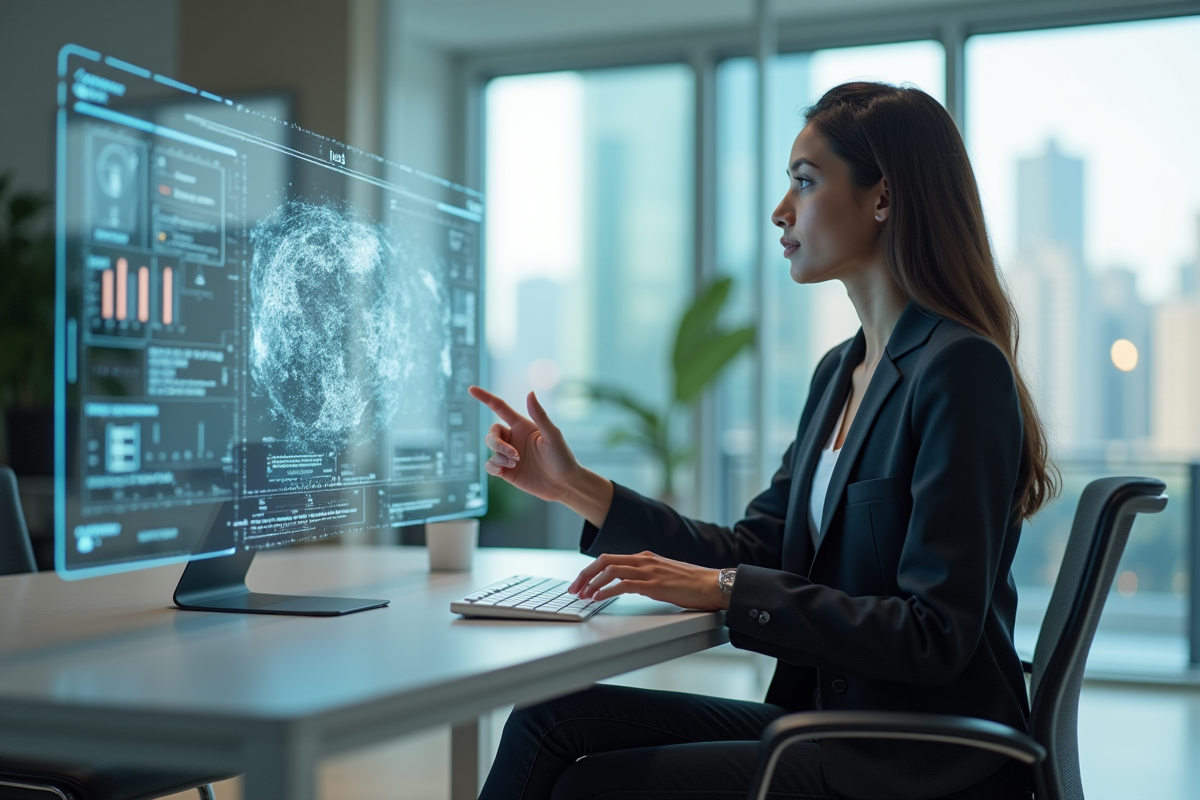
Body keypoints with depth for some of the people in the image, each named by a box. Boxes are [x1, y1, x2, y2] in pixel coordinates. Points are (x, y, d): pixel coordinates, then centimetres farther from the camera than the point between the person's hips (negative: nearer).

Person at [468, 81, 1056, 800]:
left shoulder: (962, 369, -16)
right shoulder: (841, 371, 13)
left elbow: (935, 637, -21)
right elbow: (758, 550, 12)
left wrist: (725, 592, -20)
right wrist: (578, 488, 5)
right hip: (828, 719, 8)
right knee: (554, 716, -6)